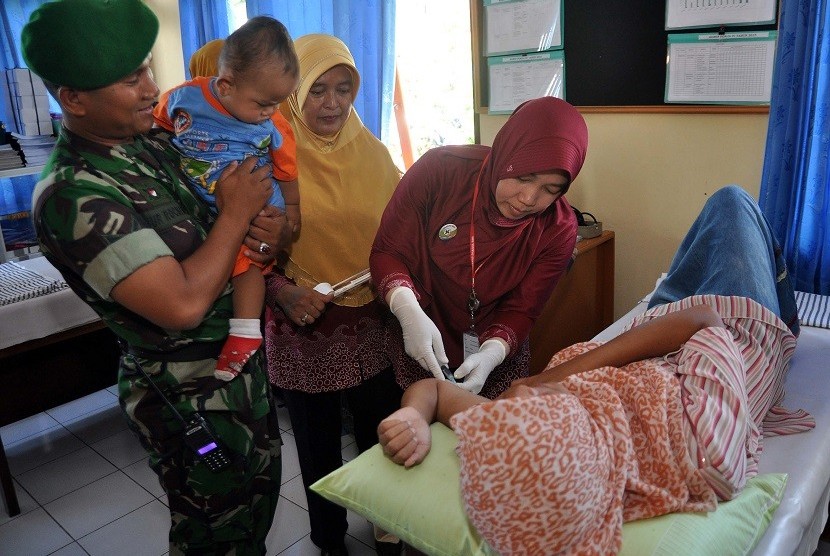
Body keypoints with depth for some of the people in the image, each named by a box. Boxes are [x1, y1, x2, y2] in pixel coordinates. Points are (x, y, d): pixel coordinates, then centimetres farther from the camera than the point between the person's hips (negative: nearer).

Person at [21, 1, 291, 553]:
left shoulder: (157, 142, 1)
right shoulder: (73, 195, -24)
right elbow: (183, 305, -32)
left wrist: (274, 228, -15)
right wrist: (237, 213, -20)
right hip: (193, 401, -7)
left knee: (260, 504, 27)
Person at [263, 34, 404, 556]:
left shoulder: (371, 152, 1)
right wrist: (281, 291, -24)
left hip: (372, 323, 3)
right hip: (304, 329, -2)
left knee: (382, 434, 16)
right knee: (319, 446, 16)